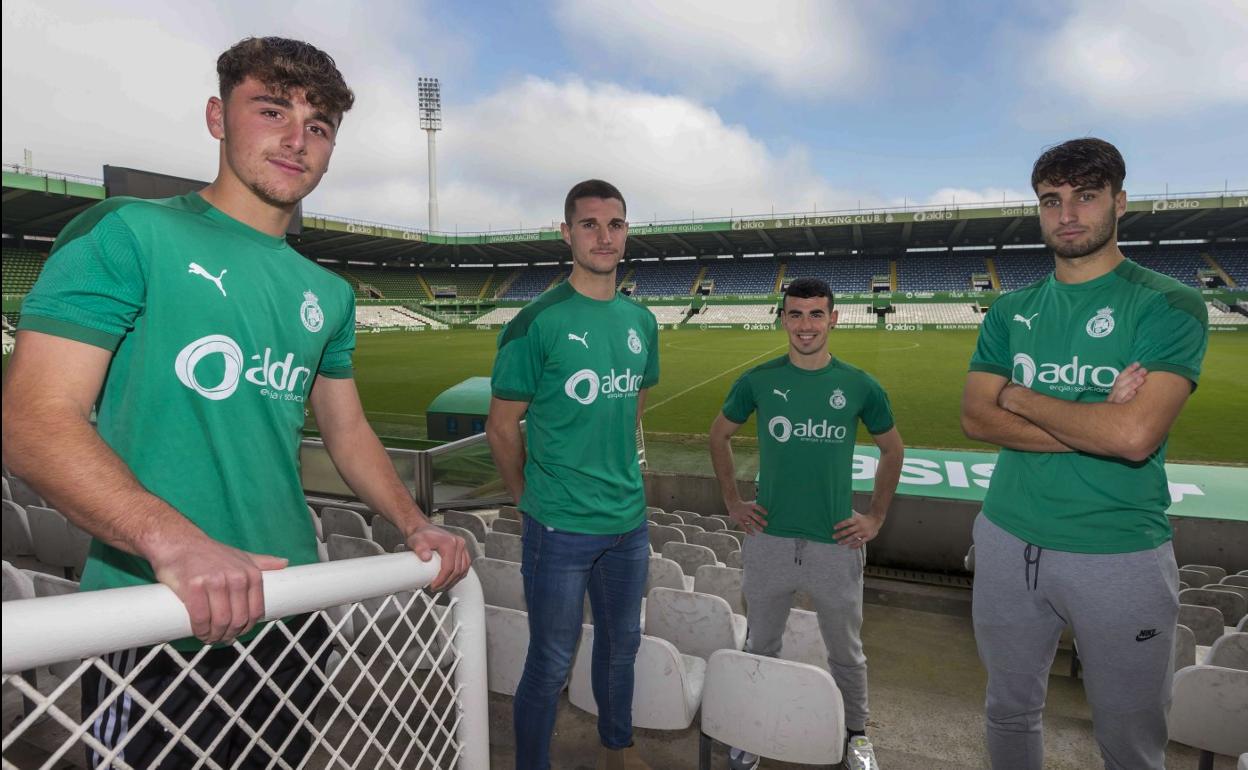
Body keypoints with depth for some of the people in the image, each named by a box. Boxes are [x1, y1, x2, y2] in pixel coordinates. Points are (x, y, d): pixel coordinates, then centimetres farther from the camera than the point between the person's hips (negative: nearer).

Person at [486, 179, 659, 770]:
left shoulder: (642, 322, 4)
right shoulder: (538, 322, -14)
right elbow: (501, 427, -8)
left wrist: (618, 481, 13)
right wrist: (532, 499, -2)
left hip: (630, 522, 6)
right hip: (561, 527, -6)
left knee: (621, 646, 23)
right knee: (550, 664, 9)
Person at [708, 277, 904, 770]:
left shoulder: (859, 386, -4)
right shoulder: (758, 381, -4)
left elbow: (892, 450, 10)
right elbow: (719, 436, 10)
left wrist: (876, 517, 5)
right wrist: (732, 501, 5)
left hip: (837, 543, 0)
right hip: (768, 538, 1)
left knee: (846, 653, 17)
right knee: (761, 647, 17)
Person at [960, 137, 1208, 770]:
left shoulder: (1168, 306, -7)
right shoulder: (1011, 312, 6)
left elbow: (1134, 435, -22)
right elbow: (974, 417, -6)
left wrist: (1018, 396, -10)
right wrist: (1094, 424, -15)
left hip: (1121, 554, -3)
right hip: (1009, 540, 4)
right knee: (1010, 711, 21)